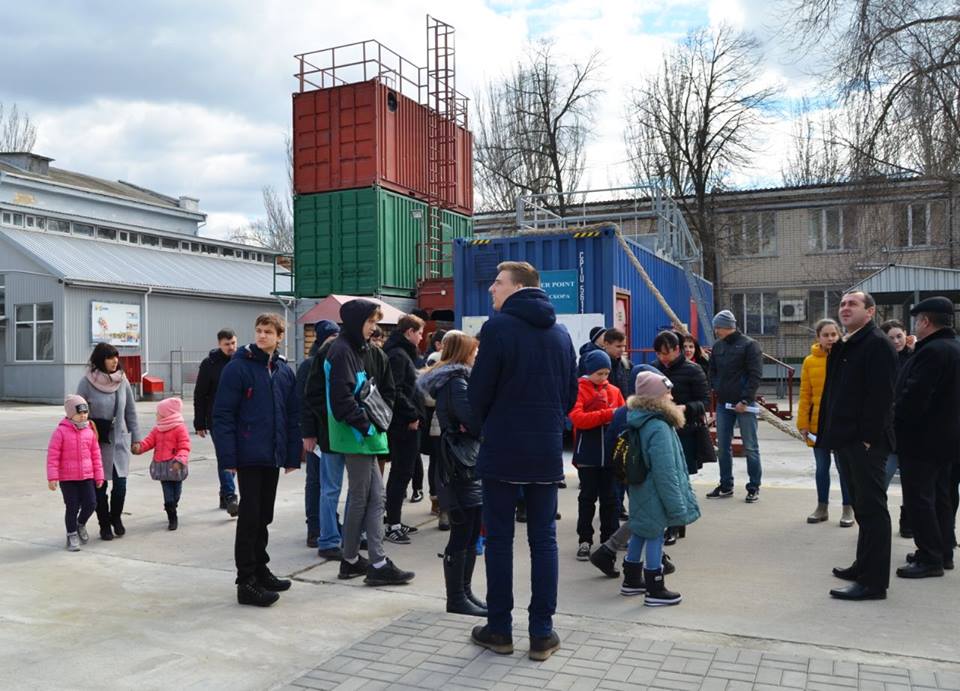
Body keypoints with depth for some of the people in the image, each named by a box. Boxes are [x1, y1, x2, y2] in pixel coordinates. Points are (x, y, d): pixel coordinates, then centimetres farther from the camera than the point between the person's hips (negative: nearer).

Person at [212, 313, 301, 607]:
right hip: (249, 456, -5)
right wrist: (228, 458, -15)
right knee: (250, 516, -1)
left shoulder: (285, 371, 8)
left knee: (264, 516, 15)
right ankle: (246, 582, 8)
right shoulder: (238, 367, -9)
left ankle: (259, 569, 28)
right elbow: (223, 415, -11)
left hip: (273, 457, 6)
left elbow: (293, 415, 11)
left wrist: (293, 455, 6)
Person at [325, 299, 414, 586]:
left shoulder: (365, 351, 16)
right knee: (360, 498, -1)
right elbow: (342, 397, -21)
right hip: (355, 436, -9)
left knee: (374, 497, 10)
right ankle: (377, 565, 5)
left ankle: (350, 560, 18)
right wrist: (367, 425, -17)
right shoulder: (342, 351, -13)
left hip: (367, 434, 9)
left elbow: (386, 390, 18)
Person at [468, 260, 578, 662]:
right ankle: (542, 634, 14)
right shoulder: (560, 333, 6)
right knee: (543, 540, 10)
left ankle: (499, 630, 16)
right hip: (547, 452, 5)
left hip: (503, 451, -4)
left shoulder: (498, 327, -11)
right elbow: (570, 393, 10)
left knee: (499, 540, 7)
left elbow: (479, 391, -9)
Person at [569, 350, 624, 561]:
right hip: (587, 454, -4)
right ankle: (584, 540, 14)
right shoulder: (578, 390, -6)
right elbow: (577, 418, -18)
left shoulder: (614, 391, 6)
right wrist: (607, 414, -24)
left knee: (610, 497, 12)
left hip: (610, 453, 4)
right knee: (588, 498, 5)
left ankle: (610, 536, 24)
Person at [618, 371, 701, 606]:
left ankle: (632, 580, 31)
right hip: (654, 494, -9)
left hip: (640, 490, 9)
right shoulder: (659, 428, -24)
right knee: (654, 535, 0)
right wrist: (676, 505, -19)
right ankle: (655, 591, 10)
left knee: (639, 533, 18)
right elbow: (665, 471, -25)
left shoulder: (639, 423, 7)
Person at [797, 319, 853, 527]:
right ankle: (822, 508, 25)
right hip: (817, 424, 3)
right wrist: (803, 423, -1)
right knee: (822, 467, 13)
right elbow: (805, 395, 3)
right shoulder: (809, 362, 2)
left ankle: (848, 509, 20)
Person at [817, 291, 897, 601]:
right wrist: (828, 433, 14)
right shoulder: (844, 347, 18)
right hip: (847, 440, 9)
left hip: (866, 441, -9)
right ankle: (865, 566, 28)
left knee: (871, 508, -5)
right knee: (862, 506, 17)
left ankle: (873, 581, 0)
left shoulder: (877, 344, -11)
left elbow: (881, 396, -19)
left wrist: (868, 437, -22)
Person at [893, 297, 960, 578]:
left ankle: (929, 558, 0)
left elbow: (914, 396, -25)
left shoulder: (932, 352, -21)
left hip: (922, 438, -10)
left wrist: (894, 422, -11)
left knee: (919, 498, -4)